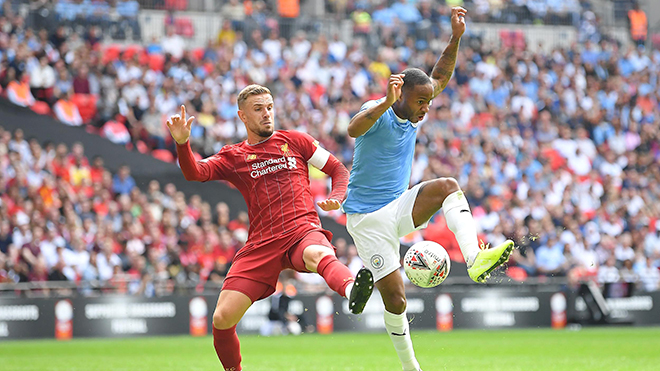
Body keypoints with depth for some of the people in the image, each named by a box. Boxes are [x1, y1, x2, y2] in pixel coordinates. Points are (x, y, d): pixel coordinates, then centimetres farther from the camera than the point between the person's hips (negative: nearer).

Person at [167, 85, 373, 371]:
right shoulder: (232, 157, 17)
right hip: (261, 245, 2)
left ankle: (351, 291, -75)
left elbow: (339, 170, 21)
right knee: (222, 319, -9)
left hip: (303, 231, -2)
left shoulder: (293, 141, 18)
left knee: (319, 254, -41)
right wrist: (182, 143, -18)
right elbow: (195, 174, 1)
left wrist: (336, 198, 0)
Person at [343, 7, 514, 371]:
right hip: (367, 217, -6)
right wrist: (385, 103, -54)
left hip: (400, 207, 6)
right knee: (395, 298, -8)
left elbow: (440, 77, 13)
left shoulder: (412, 114, 5)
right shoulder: (376, 112, -17)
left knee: (447, 186, -22)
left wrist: (456, 37, -1)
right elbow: (353, 129, -40)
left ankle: (475, 258, -37)